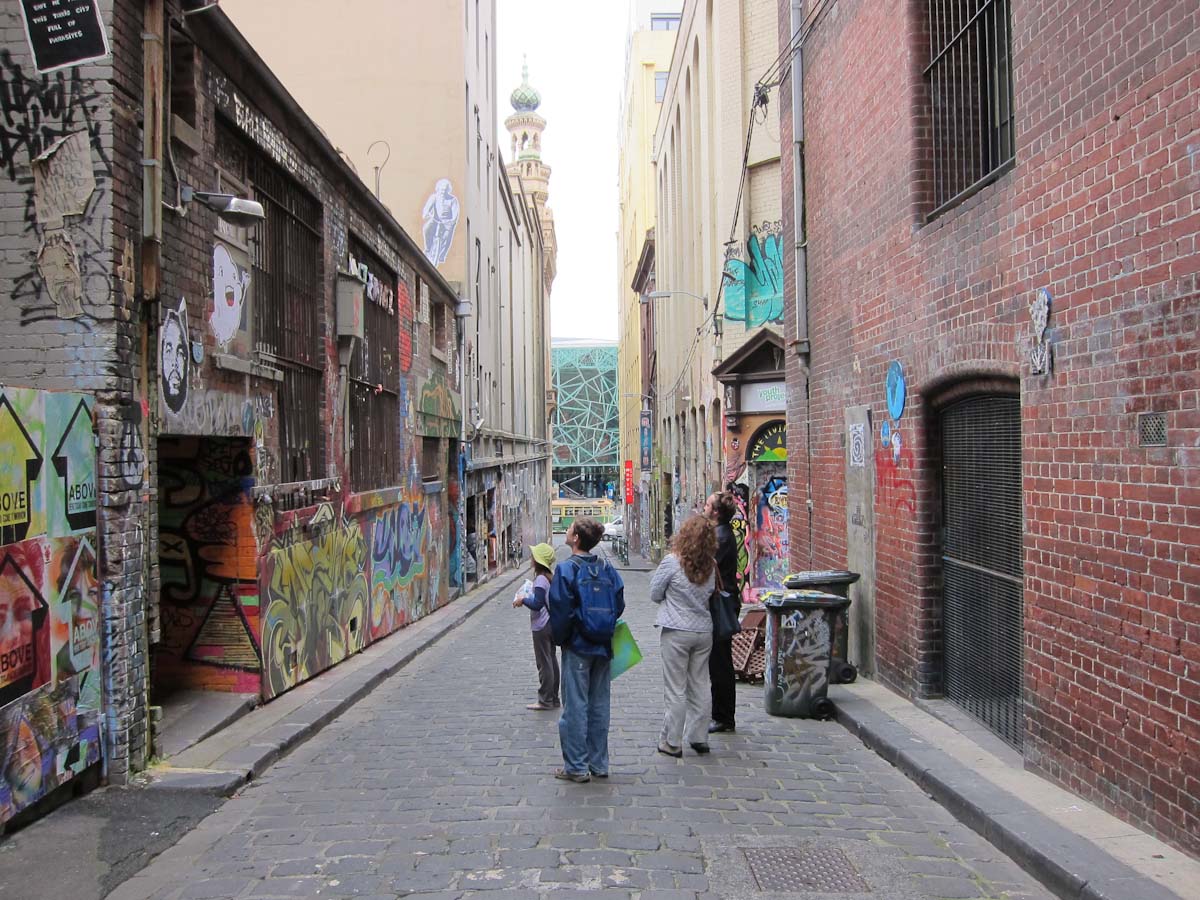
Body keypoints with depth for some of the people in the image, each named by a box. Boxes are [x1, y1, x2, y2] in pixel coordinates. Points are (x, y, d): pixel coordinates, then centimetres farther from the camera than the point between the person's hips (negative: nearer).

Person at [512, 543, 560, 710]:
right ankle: (553, 699, 20)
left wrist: (523, 599, -10)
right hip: (550, 623, 9)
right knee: (551, 660, 13)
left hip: (541, 626, -9)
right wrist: (527, 598, 12)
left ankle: (545, 700, 4)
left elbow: (537, 604, -23)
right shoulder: (549, 577, 8)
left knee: (544, 663, -2)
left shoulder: (540, 579, -20)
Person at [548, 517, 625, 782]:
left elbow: (560, 610, -14)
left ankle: (576, 767, 6)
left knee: (575, 705, 2)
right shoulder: (607, 567, 2)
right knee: (599, 705, 13)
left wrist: (560, 639, 1)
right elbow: (619, 604, 4)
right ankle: (599, 764, 20)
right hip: (603, 647, 5)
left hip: (577, 647, -5)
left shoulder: (566, 569, -13)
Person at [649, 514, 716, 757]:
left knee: (675, 689, 2)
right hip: (704, 630, 5)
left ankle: (672, 742, 8)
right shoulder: (710, 565, 1)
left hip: (677, 632, -5)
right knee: (700, 687, 13)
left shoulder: (672, 562, -14)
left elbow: (655, 594, -4)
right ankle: (699, 738, 20)